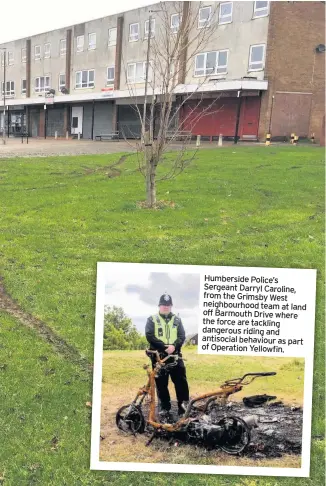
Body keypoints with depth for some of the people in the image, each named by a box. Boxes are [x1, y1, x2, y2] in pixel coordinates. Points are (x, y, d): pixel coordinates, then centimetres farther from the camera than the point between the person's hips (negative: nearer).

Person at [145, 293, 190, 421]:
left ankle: (183, 406, 3)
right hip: (159, 356, -1)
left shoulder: (177, 320, 13)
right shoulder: (152, 319, 6)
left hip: (175, 355, 1)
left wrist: (174, 345, -18)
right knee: (161, 384, 3)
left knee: (181, 381, -7)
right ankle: (165, 409, 12)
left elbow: (182, 336, 4)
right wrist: (164, 347, -18)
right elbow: (150, 336, -6)